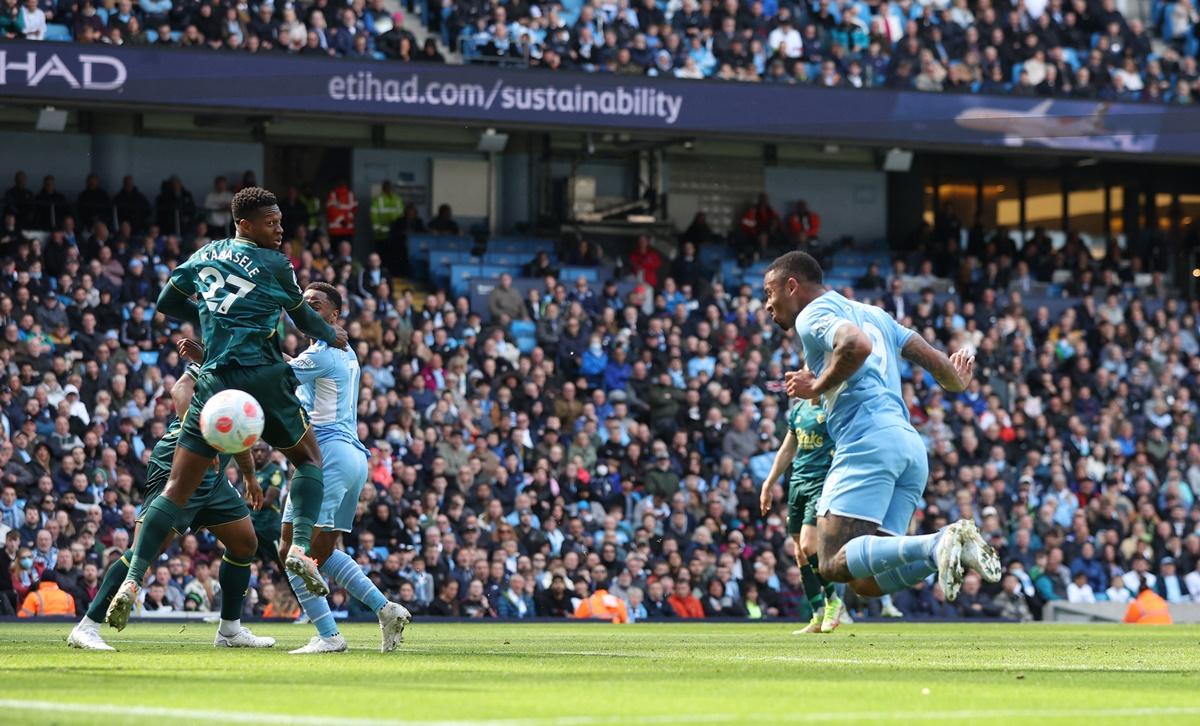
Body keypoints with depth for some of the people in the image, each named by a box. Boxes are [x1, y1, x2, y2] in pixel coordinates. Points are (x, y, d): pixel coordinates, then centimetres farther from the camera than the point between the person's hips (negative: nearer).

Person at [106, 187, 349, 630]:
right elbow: (302, 319, 14)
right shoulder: (275, 265, 1)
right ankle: (300, 547, -6)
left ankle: (132, 581, -11)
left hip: (215, 381, 4)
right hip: (263, 377, -4)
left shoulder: (205, 257, 14)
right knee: (309, 460, 17)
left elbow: (167, 304, 24)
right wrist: (332, 336, 34)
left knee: (177, 489, 1)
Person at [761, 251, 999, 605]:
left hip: (869, 441, -8)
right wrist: (958, 382, 48)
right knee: (867, 582, 2)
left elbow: (857, 345, -19)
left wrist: (816, 387, -5)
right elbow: (933, 359, 26)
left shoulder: (813, 314, 2)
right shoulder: (874, 314, 27)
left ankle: (936, 544, -34)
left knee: (835, 563, -17)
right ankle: (955, 547, -17)